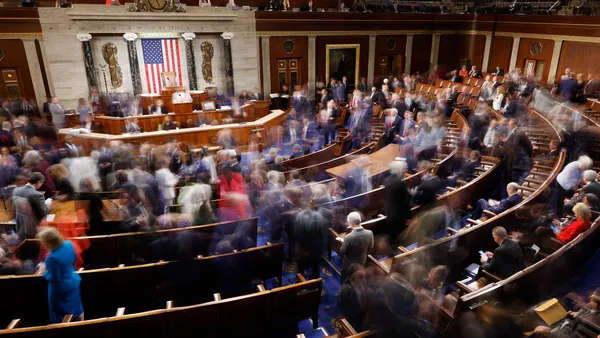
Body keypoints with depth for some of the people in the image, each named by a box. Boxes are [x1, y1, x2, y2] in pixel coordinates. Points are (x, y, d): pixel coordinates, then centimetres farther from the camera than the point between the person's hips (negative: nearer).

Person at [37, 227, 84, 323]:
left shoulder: (53, 258, -34)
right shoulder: (68, 244, -13)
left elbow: (54, 278, -25)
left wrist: (44, 272, -6)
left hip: (60, 289, -7)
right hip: (74, 282, 8)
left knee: (61, 317, 16)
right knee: (76, 308, 26)